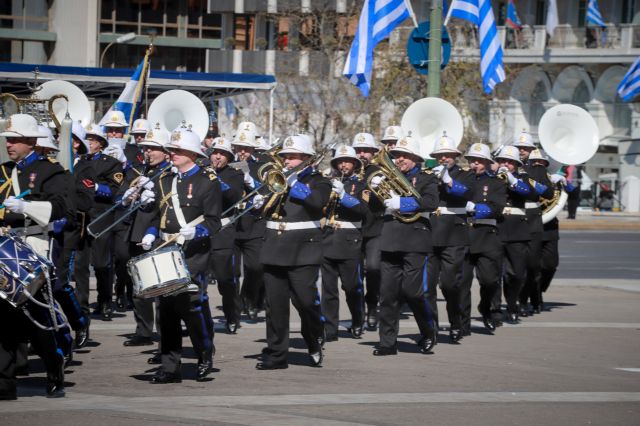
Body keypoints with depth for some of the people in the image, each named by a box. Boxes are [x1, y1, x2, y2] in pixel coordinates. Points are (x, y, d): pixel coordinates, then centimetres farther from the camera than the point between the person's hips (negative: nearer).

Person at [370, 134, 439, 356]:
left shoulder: (426, 178, 4)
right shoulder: (390, 177, 17)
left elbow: (431, 202, -14)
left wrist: (402, 203, -19)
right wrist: (375, 188, -3)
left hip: (415, 241, -4)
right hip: (390, 241, 4)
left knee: (412, 291, -8)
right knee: (388, 293, 2)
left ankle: (428, 333, 14)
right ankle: (387, 342, 6)